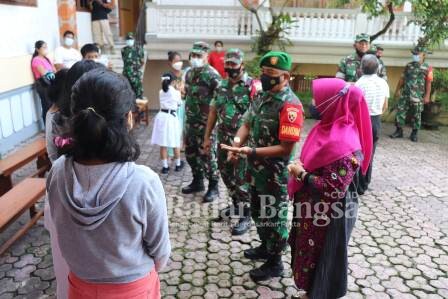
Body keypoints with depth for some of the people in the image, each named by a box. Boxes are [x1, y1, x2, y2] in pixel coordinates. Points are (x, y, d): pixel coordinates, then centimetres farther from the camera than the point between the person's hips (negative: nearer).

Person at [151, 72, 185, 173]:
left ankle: (165, 166, 11)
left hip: (162, 116, 3)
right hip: (172, 117, -3)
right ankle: (178, 165, 25)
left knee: (163, 144, 7)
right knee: (176, 143, 12)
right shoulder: (176, 92, -6)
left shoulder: (161, 92, 3)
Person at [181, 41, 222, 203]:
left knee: (207, 155, -1)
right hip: (190, 121, 8)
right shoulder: (189, 73, 10)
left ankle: (213, 187, 13)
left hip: (206, 123, -8)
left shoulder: (212, 75, -15)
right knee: (190, 153, 16)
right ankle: (197, 181, 32)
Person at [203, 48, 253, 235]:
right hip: (223, 139, 7)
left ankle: (245, 216, 11)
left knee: (241, 178, -1)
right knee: (226, 174, 17)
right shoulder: (221, 85, 9)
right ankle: (236, 204, 37)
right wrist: (207, 136, 13)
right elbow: (213, 112, 13)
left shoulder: (252, 86, -11)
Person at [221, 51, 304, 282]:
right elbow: (247, 124, 10)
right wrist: (236, 145, -9)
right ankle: (265, 247, 47)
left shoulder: (290, 105, -23)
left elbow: (286, 148, -26)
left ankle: (274, 262, 28)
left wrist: (251, 151, -30)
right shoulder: (262, 96, 4)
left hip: (275, 175, -8)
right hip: (256, 170, 9)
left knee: (274, 217, 9)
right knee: (258, 211, 25)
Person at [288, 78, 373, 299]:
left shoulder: (344, 144, -29)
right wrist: (299, 169, -2)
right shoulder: (328, 128, 1)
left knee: (321, 260, 11)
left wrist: (302, 174, -19)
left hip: (328, 216, -9)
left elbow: (333, 190, -28)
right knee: (309, 255, 24)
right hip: (314, 209, 9)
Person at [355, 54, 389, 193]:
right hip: (376, 121, 5)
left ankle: (359, 186, 12)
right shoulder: (383, 83, 2)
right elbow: (385, 107, 8)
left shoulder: (360, 83, -16)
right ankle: (365, 183, 26)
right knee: (369, 153, 16)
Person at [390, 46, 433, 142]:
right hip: (405, 94, 3)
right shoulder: (408, 66, 8)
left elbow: (428, 83, -5)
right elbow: (402, 79, 13)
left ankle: (414, 133, 17)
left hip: (418, 96, -3)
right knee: (400, 111, 1)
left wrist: (427, 96, -10)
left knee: (416, 115, 5)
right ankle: (399, 131, 11)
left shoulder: (427, 68, -3)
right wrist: (397, 90, 10)